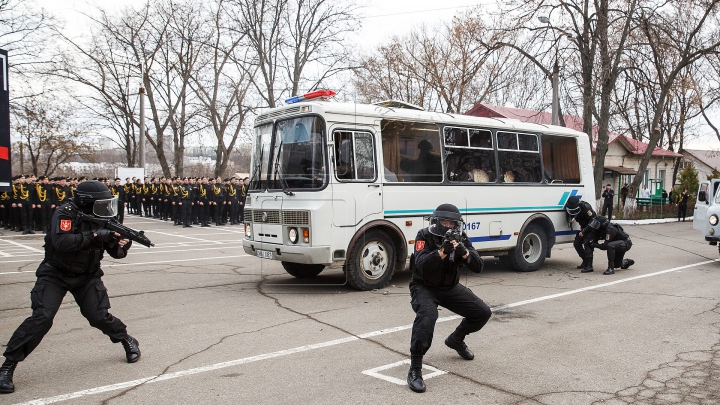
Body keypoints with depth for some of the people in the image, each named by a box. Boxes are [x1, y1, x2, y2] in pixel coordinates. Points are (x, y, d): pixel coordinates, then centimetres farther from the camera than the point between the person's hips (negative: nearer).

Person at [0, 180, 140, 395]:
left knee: (99, 317, -5)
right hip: (55, 274, -3)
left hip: (87, 276, 3)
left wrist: (122, 245, -25)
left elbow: (115, 253, -2)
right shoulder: (65, 214, -21)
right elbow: (60, 243, -37)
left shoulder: (100, 219, -6)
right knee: (41, 317, -17)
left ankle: (128, 341, 21)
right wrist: (93, 236, -38)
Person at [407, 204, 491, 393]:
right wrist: (442, 251, -50)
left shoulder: (461, 238, -7)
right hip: (424, 287, -6)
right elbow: (421, 265, -35)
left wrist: (464, 253, -34)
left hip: (450, 288, 6)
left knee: (483, 313, 1)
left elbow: (478, 267, -14)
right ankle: (415, 370, -28)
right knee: (427, 315, -36)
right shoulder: (425, 236, -21)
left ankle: (456, 340, 29)